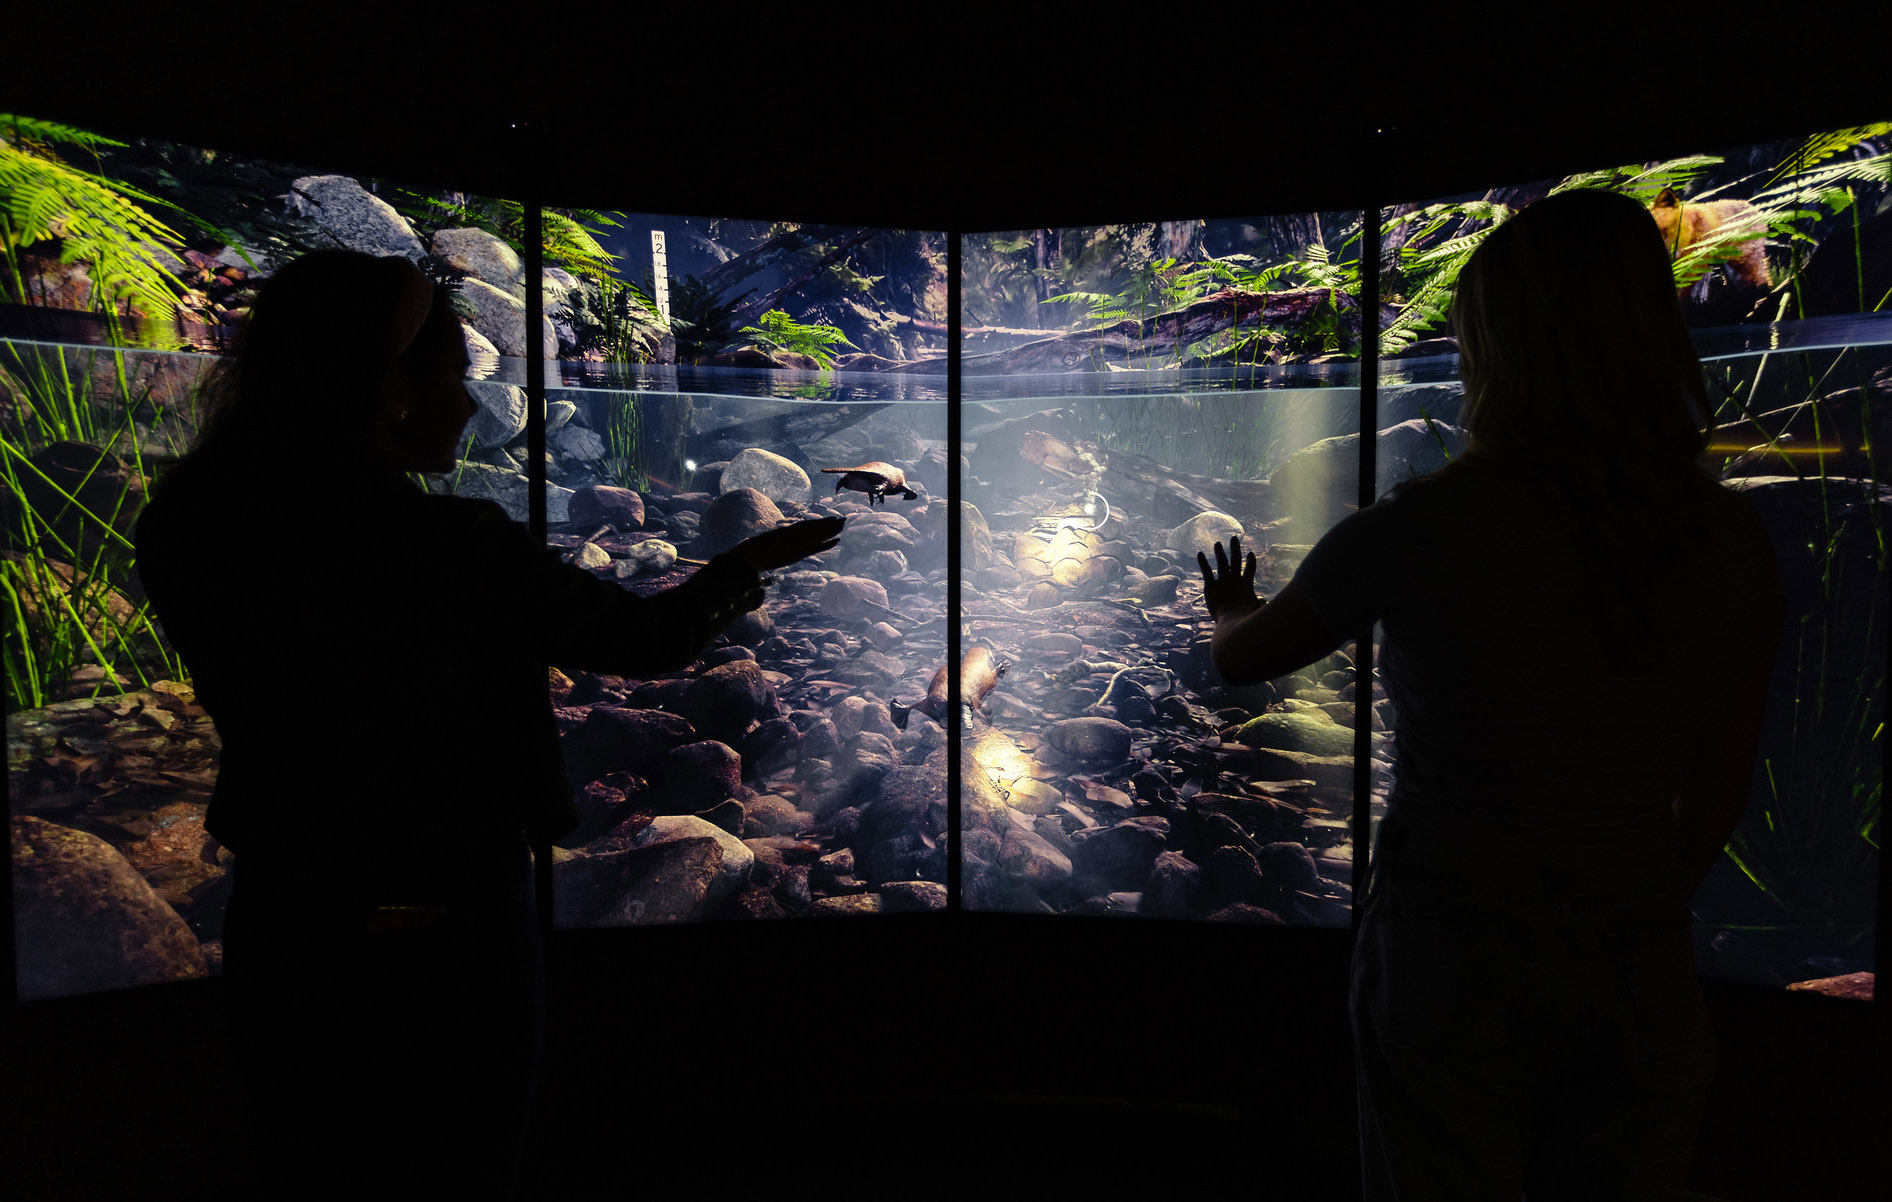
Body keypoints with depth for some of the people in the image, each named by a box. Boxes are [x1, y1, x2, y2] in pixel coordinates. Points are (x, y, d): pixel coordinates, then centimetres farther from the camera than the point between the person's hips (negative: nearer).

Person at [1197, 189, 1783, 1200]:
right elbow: (1717, 799, 5)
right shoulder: (1732, 544, -5)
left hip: (1456, 964, -4)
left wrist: (1230, 610, 21)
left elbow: (1240, 659, -2)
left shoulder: (1424, 528, -18)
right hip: (1643, 983, 4)